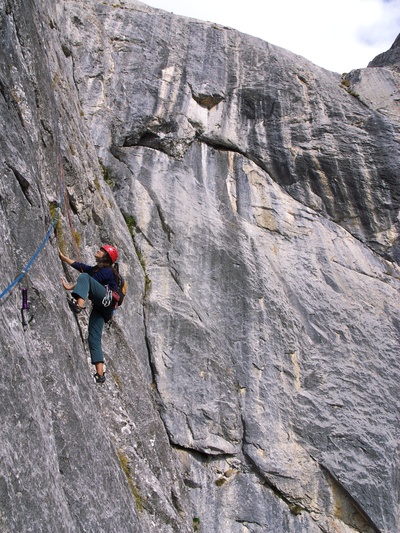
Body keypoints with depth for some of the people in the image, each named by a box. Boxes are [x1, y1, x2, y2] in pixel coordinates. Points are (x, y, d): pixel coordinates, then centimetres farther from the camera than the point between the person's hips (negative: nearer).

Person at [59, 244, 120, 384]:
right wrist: (63, 257, 32)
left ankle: (79, 304, -49)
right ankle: (100, 373, -10)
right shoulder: (96, 269, 30)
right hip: (100, 306, 8)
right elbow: (78, 265, 30)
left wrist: (70, 287, -8)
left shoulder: (106, 271, 3)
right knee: (94, 337, -4)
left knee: (84, 277, -21)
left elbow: (89, 281, -7)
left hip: (106, 298, -8)